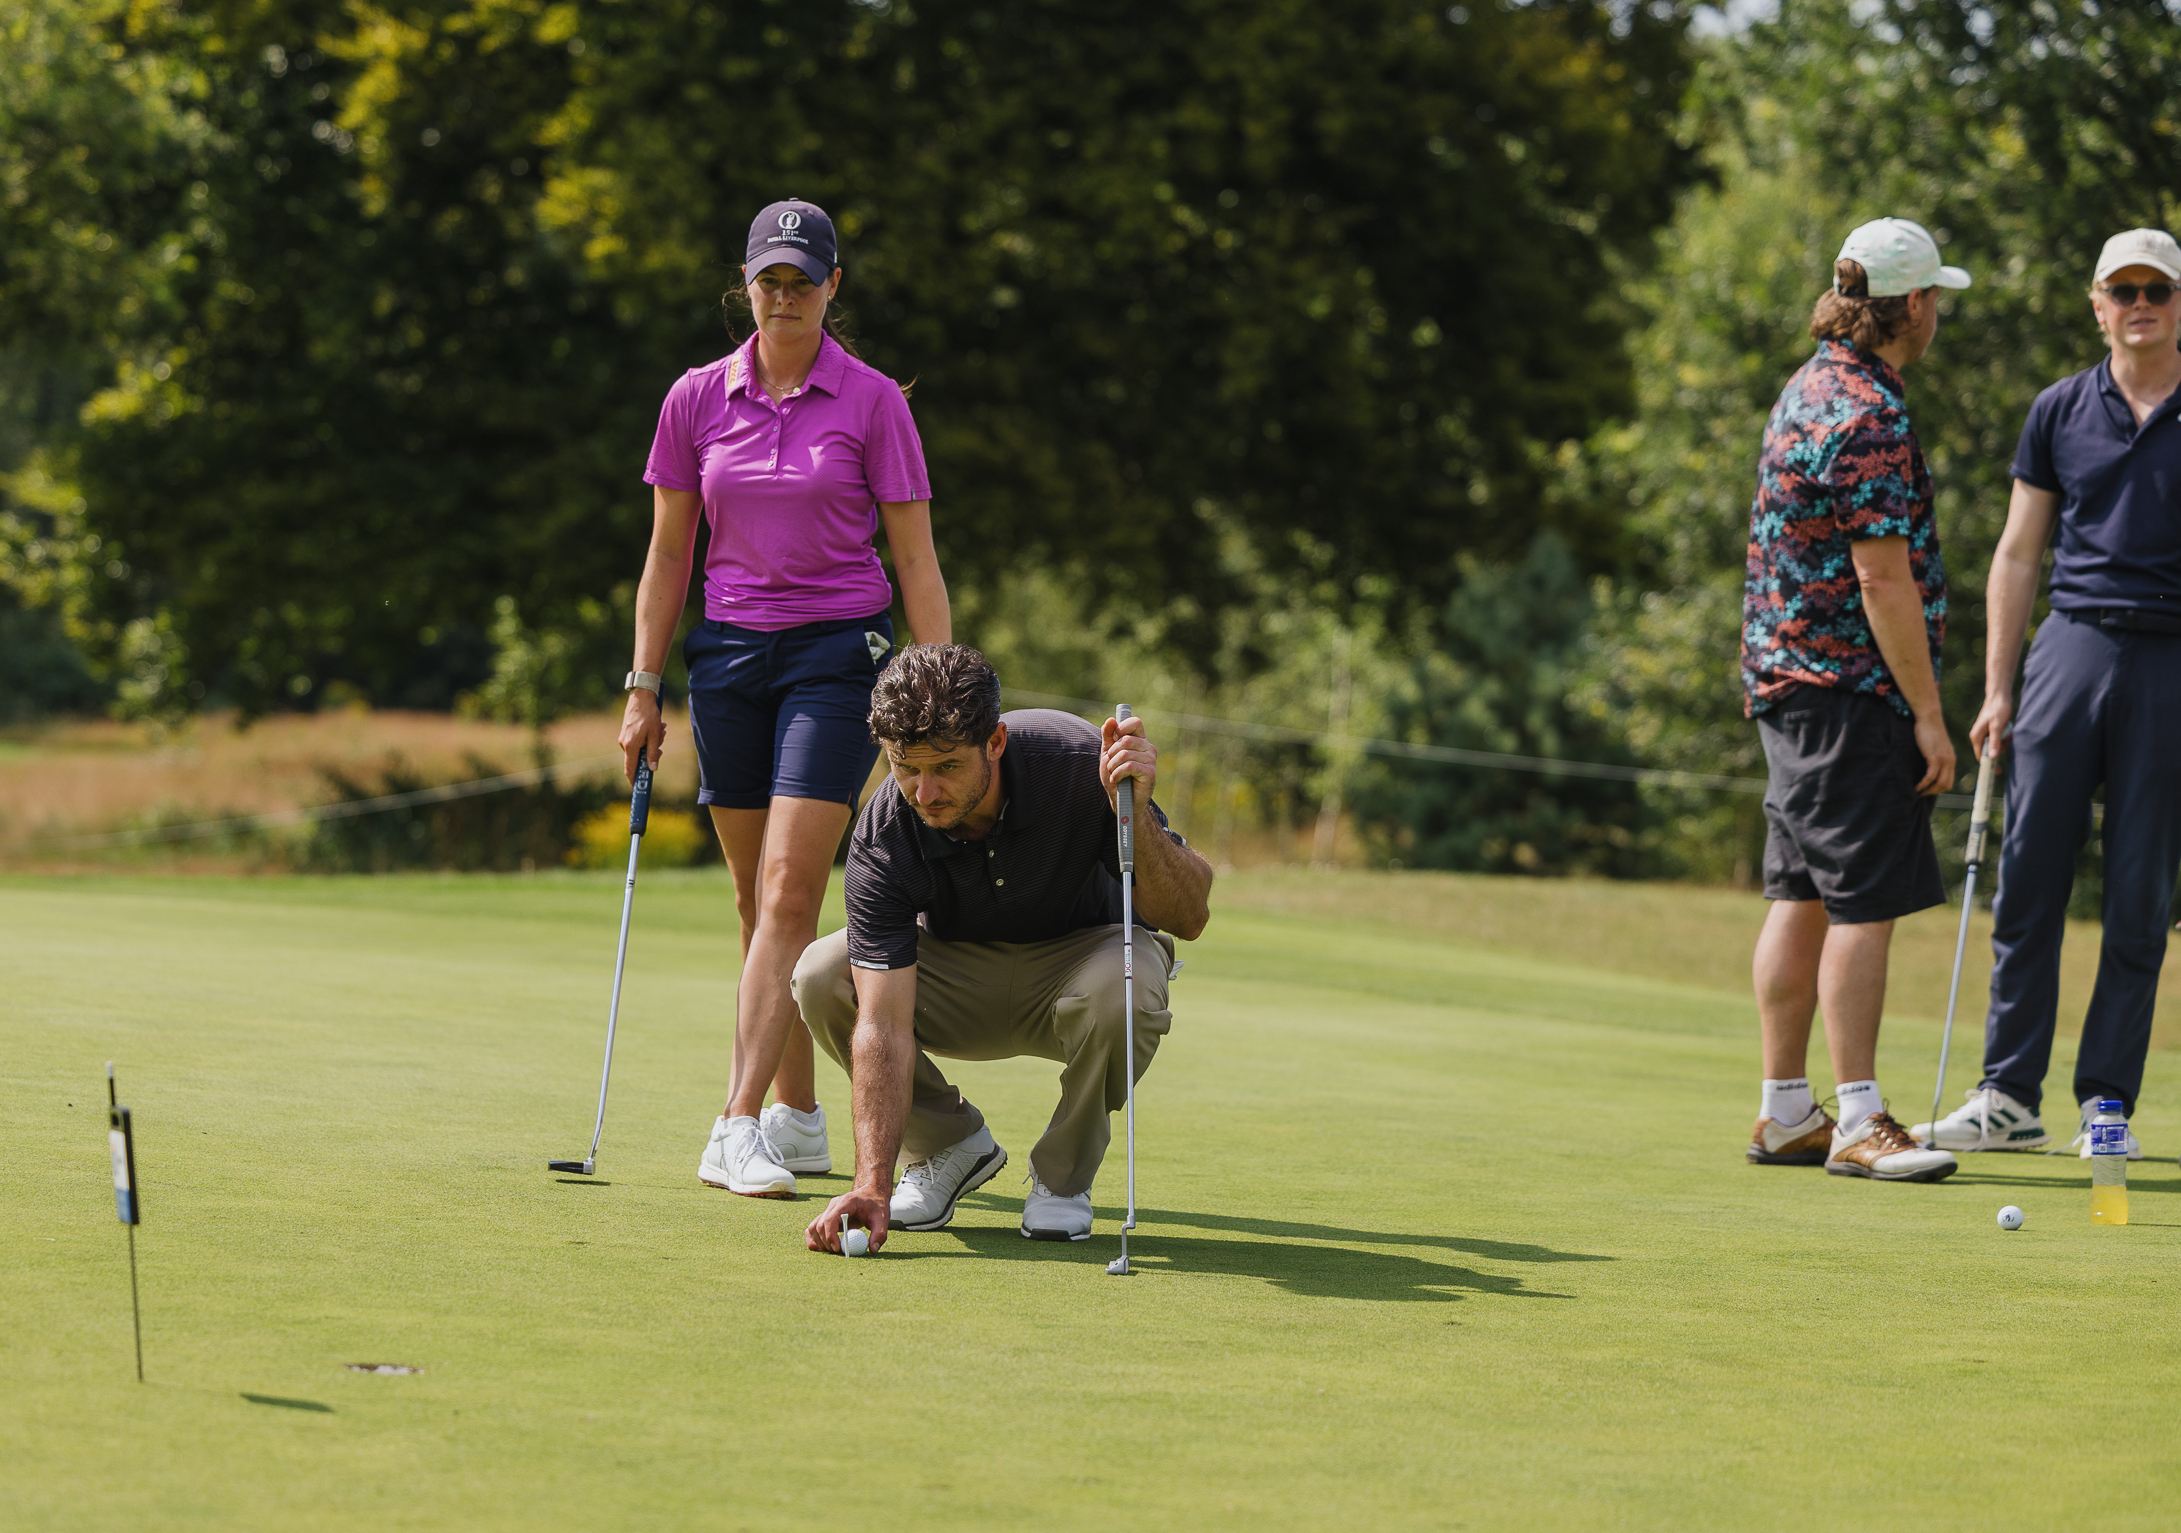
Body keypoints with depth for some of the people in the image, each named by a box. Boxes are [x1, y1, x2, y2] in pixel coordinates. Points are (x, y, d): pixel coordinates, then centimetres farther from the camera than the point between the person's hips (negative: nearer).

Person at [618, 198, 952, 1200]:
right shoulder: (697, 399, 5)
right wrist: (643, 687, 6)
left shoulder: (872, 402, -3)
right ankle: (800, 1117, 19)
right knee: (759, 898, 8)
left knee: (788, 889, -15)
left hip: (838, 653, -4)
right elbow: (668, 552, 10)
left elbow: (915, 556, -2)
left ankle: (738, 1132, -20)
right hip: (727, 655, 4)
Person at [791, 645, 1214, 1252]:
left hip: (1083, 947, -1)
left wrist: (1135, 812, -46)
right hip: (959, 969, 1)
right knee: (822, 977, -26)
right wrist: (872, 1184, -44)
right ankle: (948, 1144, 1)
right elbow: (884, 1022, -34)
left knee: (1122, 988, -38)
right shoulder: (884, 838, -29)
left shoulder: (1075, 759, -30)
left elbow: (1188, 917, -28)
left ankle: (1063, 1173, -7)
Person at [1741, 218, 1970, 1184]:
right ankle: (1858, 1122, -9)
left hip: (1789, 676, 10)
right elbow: (1882, 578, -20)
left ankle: (1785, 1113, 12)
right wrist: (1927, 714, -16)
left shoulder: (1808, 389, 15)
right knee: (1864, 903, -9)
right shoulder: (1868, 417, -17)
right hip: (1853, 687, -10)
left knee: (1803, 902, 10)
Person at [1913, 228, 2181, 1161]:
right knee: (2028, 878, -2)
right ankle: (2009, 1097, 4)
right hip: (2072, 646, 2)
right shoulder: (2059, 412, 9)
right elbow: (2018, 556, 11)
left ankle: (2105, 1102, 7)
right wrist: (1997, 690, 5)